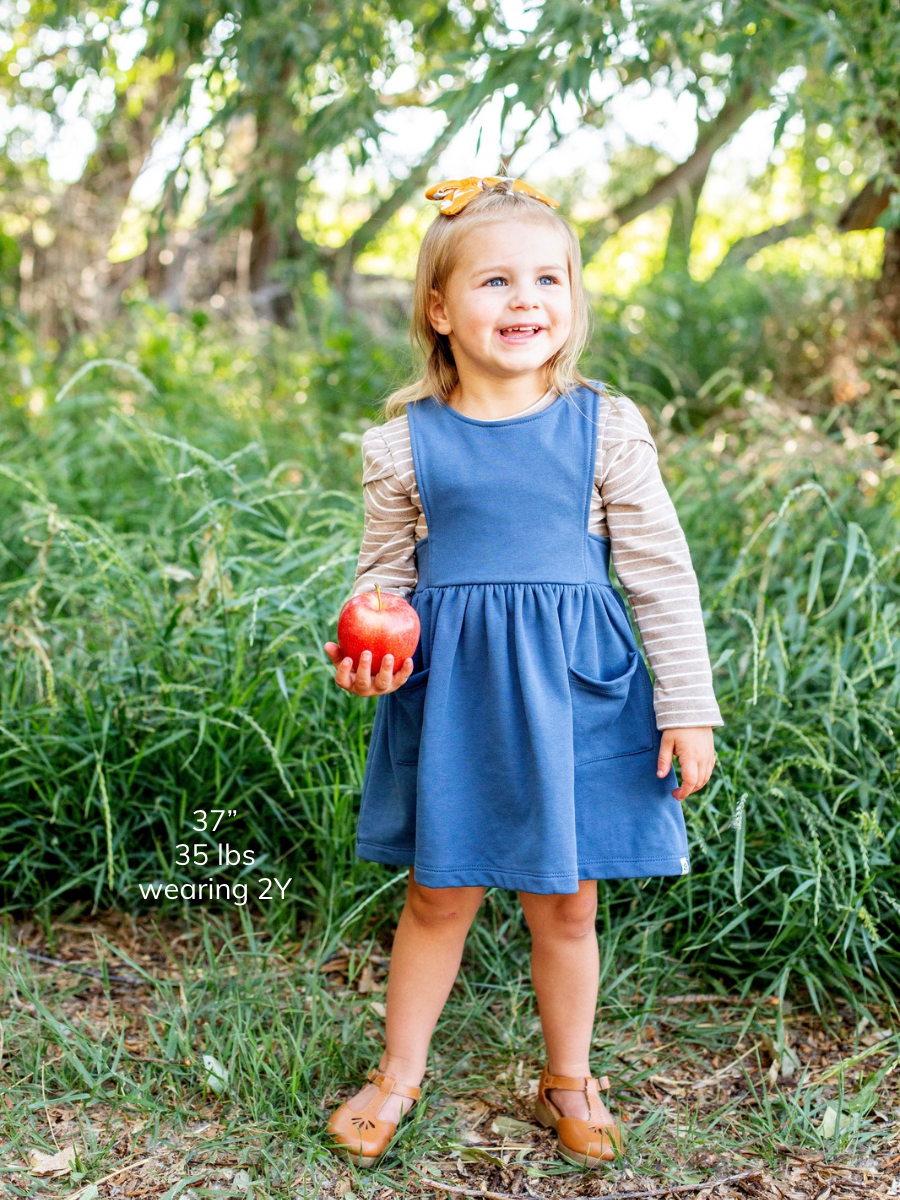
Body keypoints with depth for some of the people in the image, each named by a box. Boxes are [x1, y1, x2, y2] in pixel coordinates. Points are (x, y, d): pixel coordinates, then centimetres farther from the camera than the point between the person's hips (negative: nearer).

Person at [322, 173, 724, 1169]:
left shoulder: (605, 427, -3)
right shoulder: (404, 443, -2)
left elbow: (661, 573, 0)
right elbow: (384, 574, 9)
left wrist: (687, 708, 0)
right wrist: (367, 656, -12)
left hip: (573, 690, 0)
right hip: (449, 691, 0)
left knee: (565, 903, 12)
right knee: (439, 897, 11)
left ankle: (568, 1080, 35)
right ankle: (398, 1072, 34)